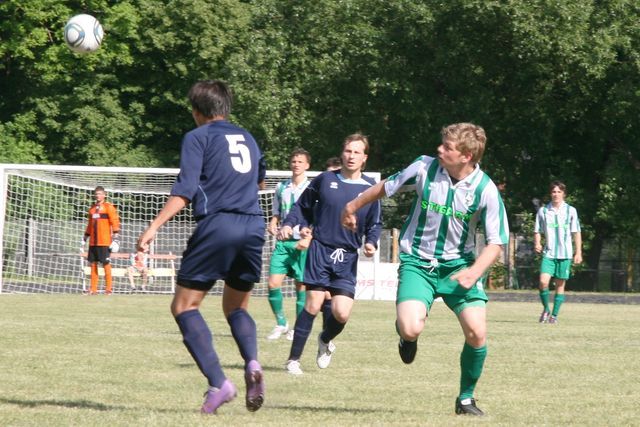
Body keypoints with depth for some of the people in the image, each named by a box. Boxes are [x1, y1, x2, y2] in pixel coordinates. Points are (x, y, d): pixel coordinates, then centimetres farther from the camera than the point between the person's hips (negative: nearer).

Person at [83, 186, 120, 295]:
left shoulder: (108, 207, -3)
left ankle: (109, 288, 0)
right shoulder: (92, 208, 17)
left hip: (104, 241, -6)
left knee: (106, 263, -6)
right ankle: (93, 289, 8)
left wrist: (116, 239, -14)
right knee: (93, 264, 5)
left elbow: (115, 223, -8)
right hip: (93, 241, 6)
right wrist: (85, 238, 22)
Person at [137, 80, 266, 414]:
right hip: (254, 227, 6)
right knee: (236, 307, 20)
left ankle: (218, 383, -16)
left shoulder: (197, 137, 4)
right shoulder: (247, 138, 22)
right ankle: (252, 363, -11)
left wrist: (154, 227, -14)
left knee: (184, 307, 1)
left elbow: (185, 189, -9)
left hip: (216, 225, -6)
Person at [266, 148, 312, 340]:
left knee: (302, 285, -2)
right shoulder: (282, 187, 11)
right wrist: (272, 224, -3)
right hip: (284, 242, 4)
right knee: (273, 283, -5)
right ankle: (281, 324, 10)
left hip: (303, 244, -4)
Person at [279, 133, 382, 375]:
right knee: (313, 304, -10)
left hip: (348, 258, 1)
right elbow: (302, 206, 12)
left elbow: (374, 224, 13)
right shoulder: (325, 180, 2)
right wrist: (289, 225, -4)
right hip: (320, 249, -1)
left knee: (341, 313, -10)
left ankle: (326, 341, 26)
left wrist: (371, 243, -6)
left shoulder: (370, 189, 5)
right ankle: (293, 359, 1)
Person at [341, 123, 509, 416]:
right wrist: (352, 207, 22)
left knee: (477, 333, -15)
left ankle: (466, 398, 10)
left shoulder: (485, 190, -14)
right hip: (417, 262, 0)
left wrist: (474, 272, -24)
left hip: (458, 266, 0)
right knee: (411, 328, -24)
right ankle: (406, 333, 18)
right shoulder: (425, 168, -11)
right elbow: (385, 187, 8)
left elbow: (496, 243, -7)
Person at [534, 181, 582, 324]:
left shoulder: (570, 211, 2)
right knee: (543, 281, -15)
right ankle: (546, 309, 5)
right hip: (549, 253, 0)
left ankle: (554, 315, 10)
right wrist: (537, 243, -10)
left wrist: (578, 252, 0)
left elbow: (576, 232, 5)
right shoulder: (543, 211, 4)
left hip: (565, 253, 0)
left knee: (560, 284, 2)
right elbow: (537, 231, 9)